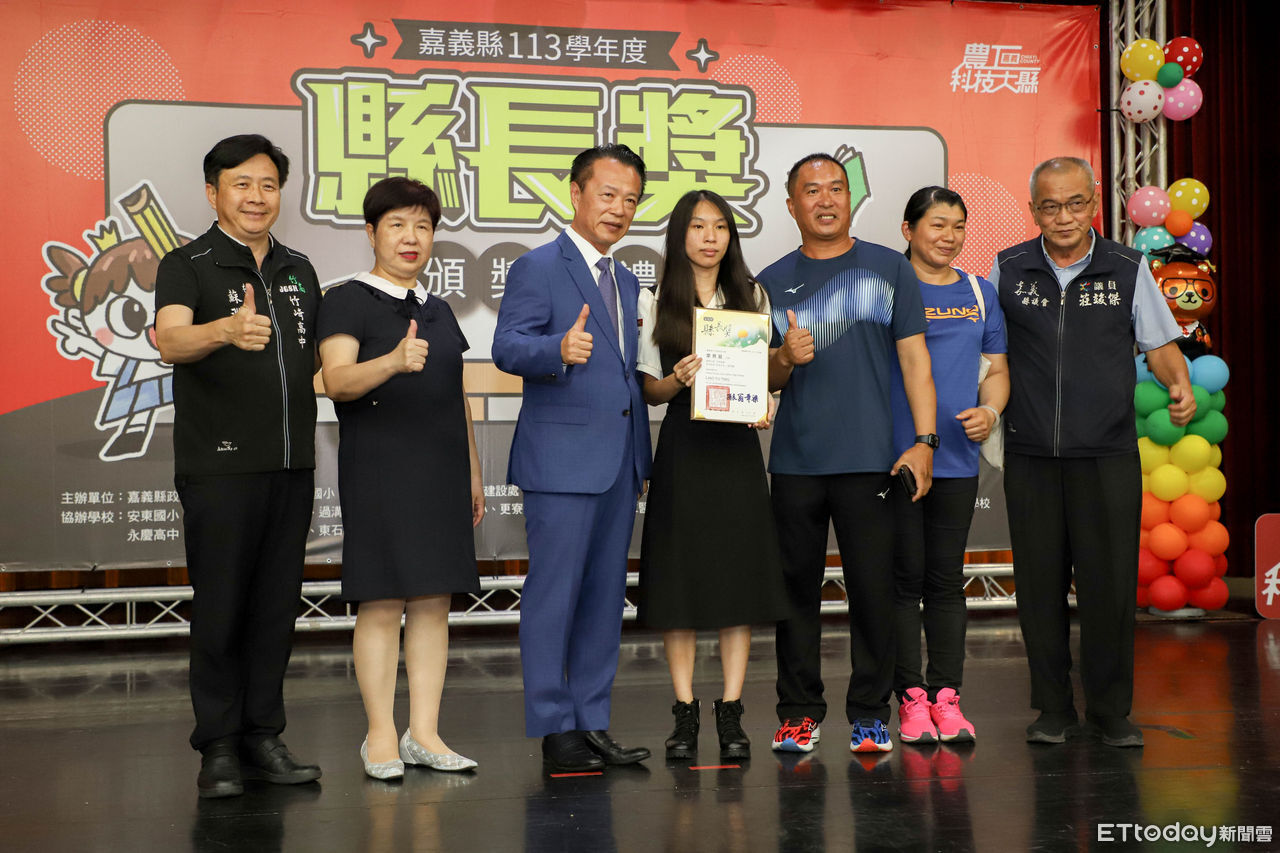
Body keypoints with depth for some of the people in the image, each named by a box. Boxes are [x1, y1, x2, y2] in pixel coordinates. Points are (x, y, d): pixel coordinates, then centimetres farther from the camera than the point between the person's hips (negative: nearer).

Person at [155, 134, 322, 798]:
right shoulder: (187, 266, -3)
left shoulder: (298, 269, 14)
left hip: (292, 465, 5)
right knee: (220, 609, -2)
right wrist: (227, 330, -43)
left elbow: (321, 357, 24)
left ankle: (263, 737, 17)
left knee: (276, 606, 8)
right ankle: (219, 748, 8)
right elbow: (170, 340, -23)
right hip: (220, 467, -5)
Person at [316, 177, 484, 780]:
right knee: (382, 602, -5)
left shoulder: (437, 309, 19)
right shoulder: (348, 301, -2)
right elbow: (337, 381, -16)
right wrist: (393, 361, -34)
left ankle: (424, 734, 11)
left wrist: (473, 472, 20)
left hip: (441, 470, 6)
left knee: (434, 600, 5)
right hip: (379, 470, -6)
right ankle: (380, 738, 3)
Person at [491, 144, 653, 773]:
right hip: (562, 460, -8)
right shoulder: (537, 268, -4)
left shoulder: (626, 282, 20)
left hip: (619, 464, 8)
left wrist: (642, 458, 18)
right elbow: (507, 348, -16)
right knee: (553, 596, -4)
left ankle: (592, 725, 18)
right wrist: (560, 349, -37)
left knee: (605, 597, 10)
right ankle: (554, 732, 4)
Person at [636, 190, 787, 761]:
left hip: (738, 444, 2)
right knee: (680, 578, -1)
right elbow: (650, 390, 4)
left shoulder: (752, 297, 11)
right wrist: (677, 380, -17)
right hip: (682, 449, -1)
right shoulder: (656, 303, 5)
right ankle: (684, 711, 8)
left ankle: (731, 713, 6)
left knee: (739, 577, -1)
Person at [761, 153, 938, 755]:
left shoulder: (890, 270, 7)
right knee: (797, 588, 5)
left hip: (869, 458, -1)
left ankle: (870, 713, 10)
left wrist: (924, 440, -6)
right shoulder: (773, 282, 11)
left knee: (873, 589, -1)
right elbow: (764, 381, 13)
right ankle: (799, 712, 15)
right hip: (794, 462, 2)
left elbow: (914, 359, 4)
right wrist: (785, 357, -10)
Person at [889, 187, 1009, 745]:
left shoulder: (980, 293, 13)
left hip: (956, 457, 3)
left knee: (947, 578, 6)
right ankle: (911, 697, 7)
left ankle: (946, 696, 12)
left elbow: (997, 368, 16)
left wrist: (990, 411, -4)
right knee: (905, 577, 0)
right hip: (894, 455, -3)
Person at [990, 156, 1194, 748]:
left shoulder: (1128, 268, 5)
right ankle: (1054, 709, 17)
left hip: (1107, 455, -1)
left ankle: (1111, 710, 13)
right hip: (1030, 455, 1)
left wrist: (1180, 386, -12)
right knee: (1039, 583, 4)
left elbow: (1159, 343, 9)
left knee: (1110, 583, -2)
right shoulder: (1007, 270, 7)